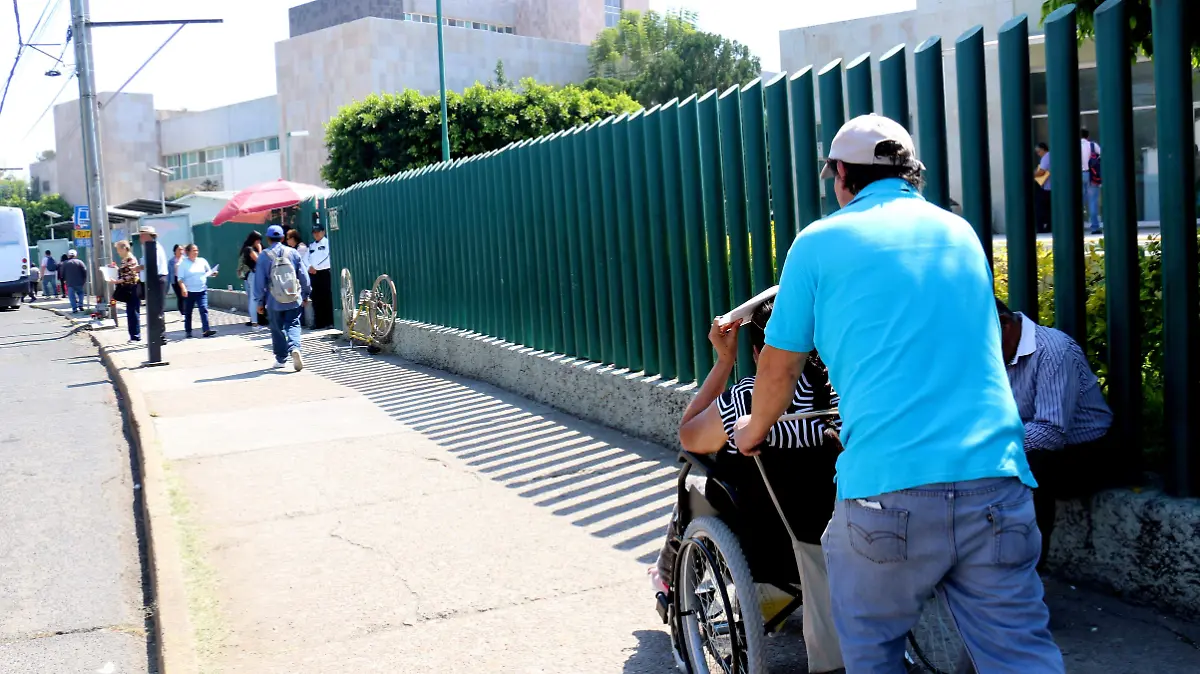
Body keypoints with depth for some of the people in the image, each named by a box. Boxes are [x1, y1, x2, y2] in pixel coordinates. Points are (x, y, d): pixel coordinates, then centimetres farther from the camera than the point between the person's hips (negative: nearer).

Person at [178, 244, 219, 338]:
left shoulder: (202, 261, 7)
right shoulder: (184, 263, -2)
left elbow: (208, 272, 18)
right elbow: (180, 278, -6)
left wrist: (213, 274, -4)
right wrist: (183, 288, -20)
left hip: (202, 290, 2)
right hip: (189, 291, -2)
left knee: (204, 309, -10)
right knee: (188, 312, 7)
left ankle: (206, 330, -15)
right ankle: (188, 331, 17)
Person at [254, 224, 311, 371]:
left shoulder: (264, 256, -5)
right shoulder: (293, 253, 0)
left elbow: (259, 281, -2)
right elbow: (303, 276, 4)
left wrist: (260, 301, 5)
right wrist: (305, 295, 15)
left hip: (274, 301, -1)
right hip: (294, 300, 1)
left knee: (277, 330, 11)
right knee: (293, 325, 5)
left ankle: (281, 359, 16)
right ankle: (294, 348, -21)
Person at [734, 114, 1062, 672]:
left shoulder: (821, 242, 5)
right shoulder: (960, 233, 19)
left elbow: (779, 366, 9)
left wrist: (753, 430, 31)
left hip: (886, 486, -3)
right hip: (994, 479, 4)